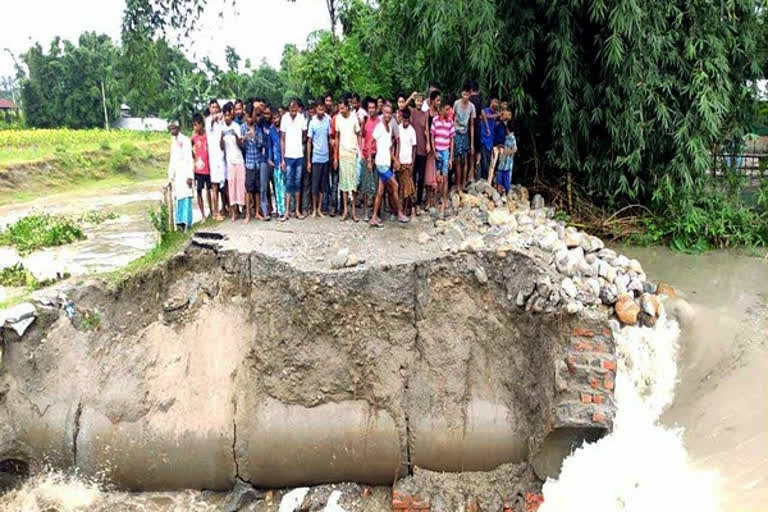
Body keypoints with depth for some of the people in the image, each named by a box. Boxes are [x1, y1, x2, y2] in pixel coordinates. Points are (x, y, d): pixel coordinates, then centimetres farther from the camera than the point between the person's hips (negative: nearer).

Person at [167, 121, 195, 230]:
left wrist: (190, 176, -16)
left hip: (185, 172, -7)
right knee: (178, 197, 3)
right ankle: (180, 221, 4)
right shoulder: (173, 142, 18)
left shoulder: (185, 140, -4)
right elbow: (171, 161, 20)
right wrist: (170, 178, 16)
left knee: (186, 196, -9)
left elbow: (189, 159, -9)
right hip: (176, 174, 7)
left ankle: (187, 221, -9)